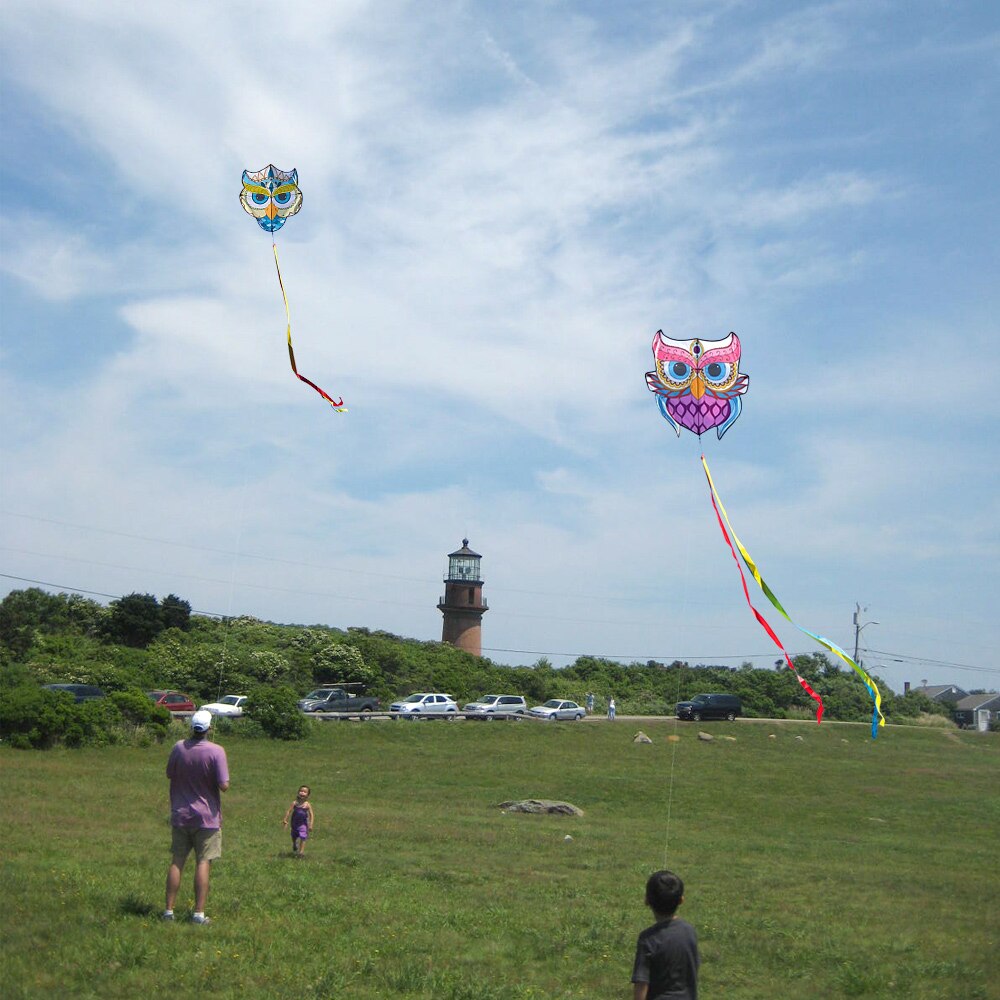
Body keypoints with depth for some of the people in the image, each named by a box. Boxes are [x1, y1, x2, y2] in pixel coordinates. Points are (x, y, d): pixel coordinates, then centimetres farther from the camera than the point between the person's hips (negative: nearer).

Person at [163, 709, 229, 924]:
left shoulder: (179, 747, -3)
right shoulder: (216, 751, -15)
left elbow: (169, 774, 12)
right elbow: (224, 785, -16)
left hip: (180, 815, 4)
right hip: (206, 817, -4)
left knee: (177, 862, 10)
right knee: (203, 864, 1)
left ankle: (169, 909, 13)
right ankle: (199, 913, 0)